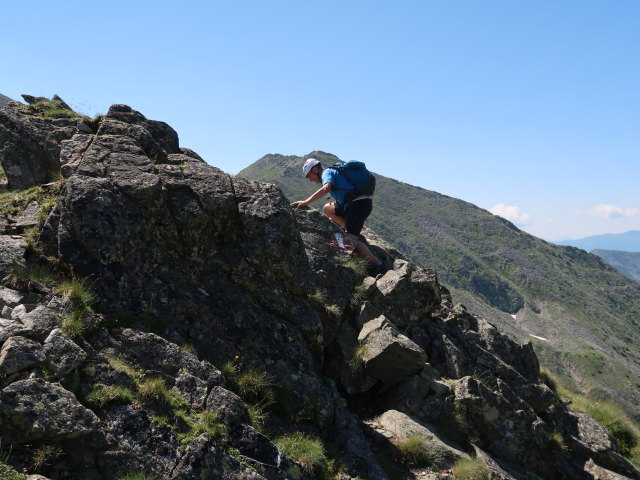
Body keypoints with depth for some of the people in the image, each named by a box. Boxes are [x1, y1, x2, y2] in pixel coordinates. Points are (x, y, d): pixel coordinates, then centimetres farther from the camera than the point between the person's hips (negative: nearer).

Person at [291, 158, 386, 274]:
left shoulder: (327, 172, -1)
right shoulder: (333, 172, 27)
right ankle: (356, 235, 8)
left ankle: (376, 264, -14)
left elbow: (326, 189, -24)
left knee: (350, 239, -13)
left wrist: (305, 202, -25)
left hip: (359, 203, -9)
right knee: (327, 209, 17)